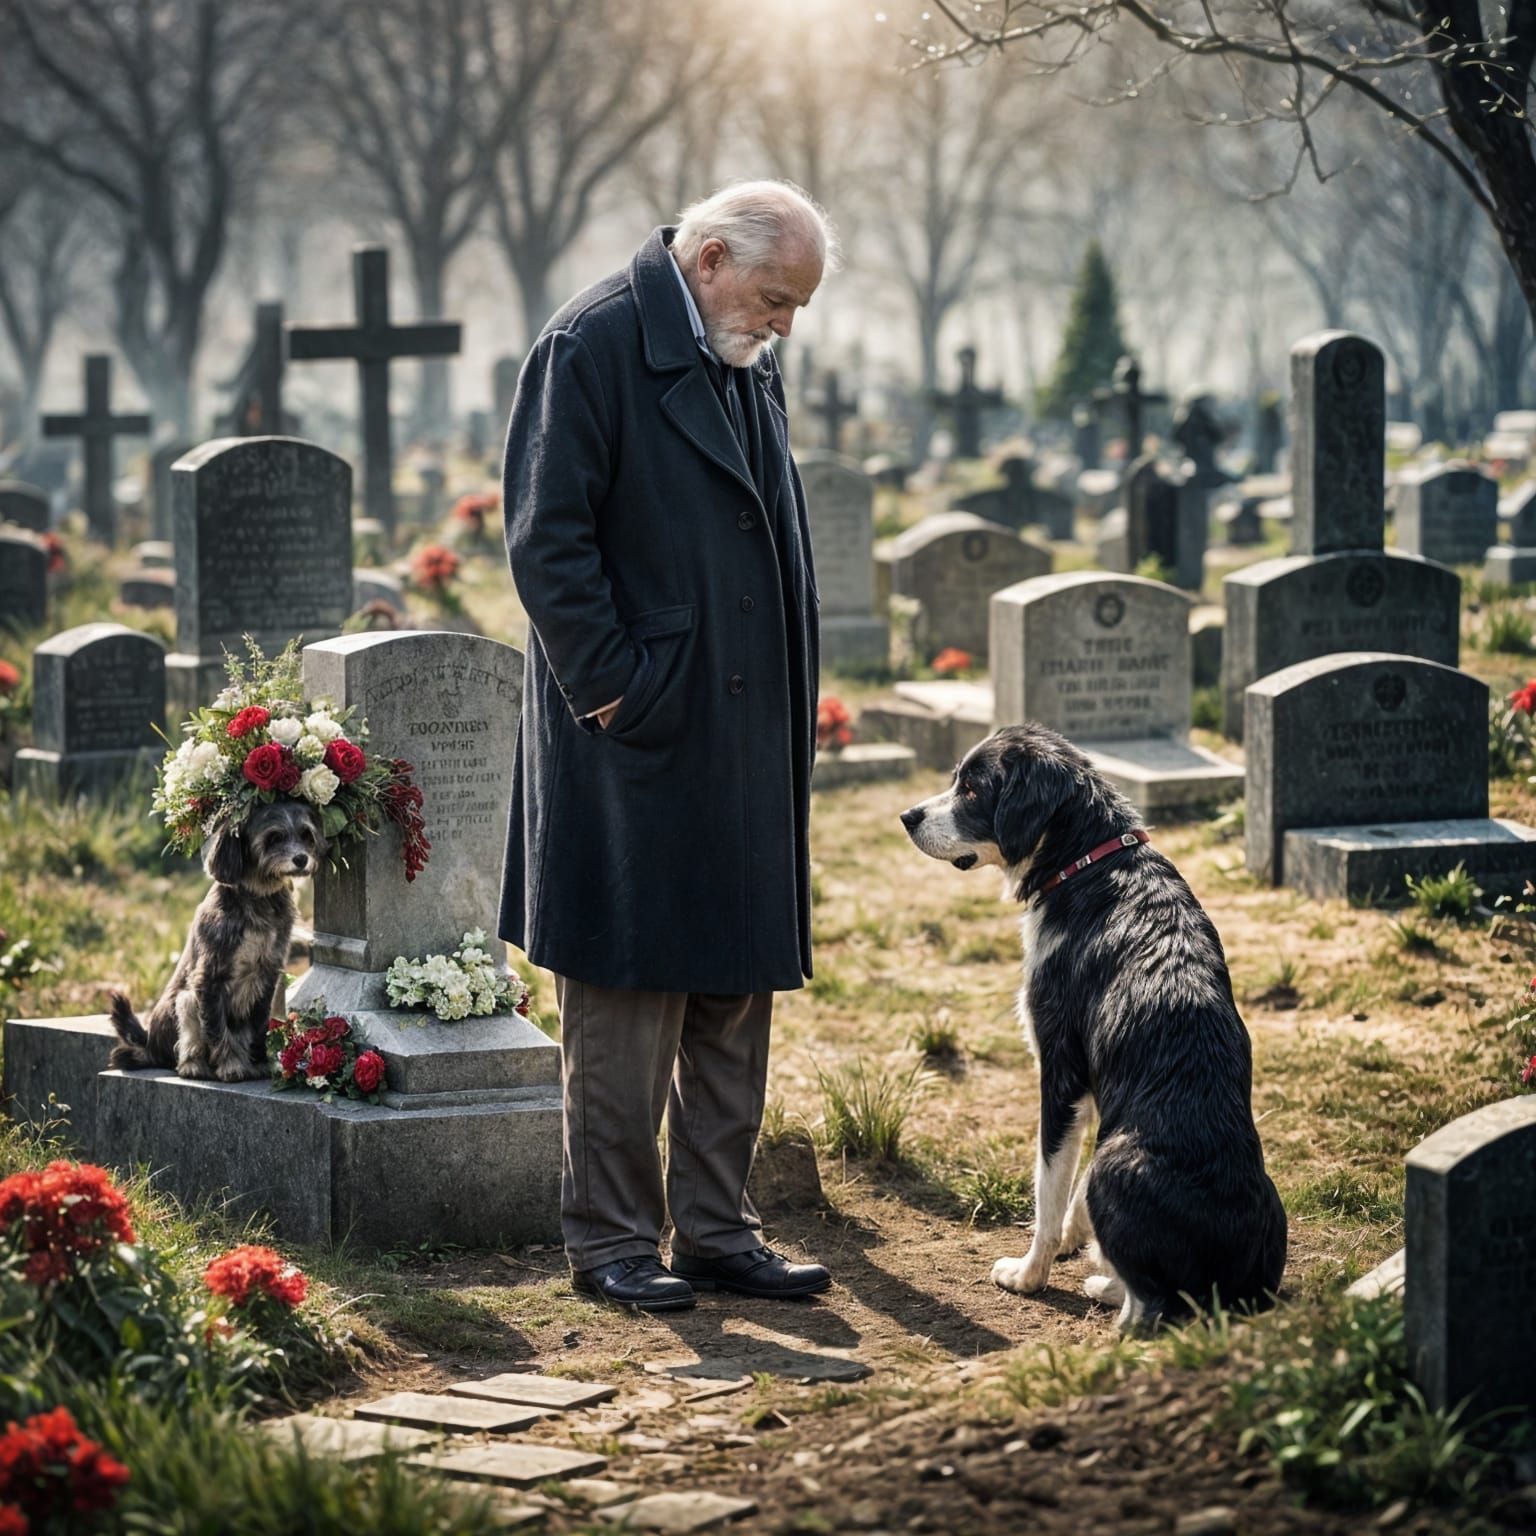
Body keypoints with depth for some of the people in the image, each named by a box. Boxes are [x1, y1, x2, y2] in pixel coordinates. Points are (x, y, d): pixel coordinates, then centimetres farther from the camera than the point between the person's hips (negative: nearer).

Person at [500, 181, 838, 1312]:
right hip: (634, 741, -8)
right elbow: (546, 535, -15)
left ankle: (717, 1232, 19)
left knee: (735, 1003, 11)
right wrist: (611, 685, -17)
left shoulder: (750, 365, 14)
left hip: (745, 745, 8)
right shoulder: (594, 345, -11)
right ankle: (611, 1244, 7)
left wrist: (790, 705, 15)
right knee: (626, 1003, -1)